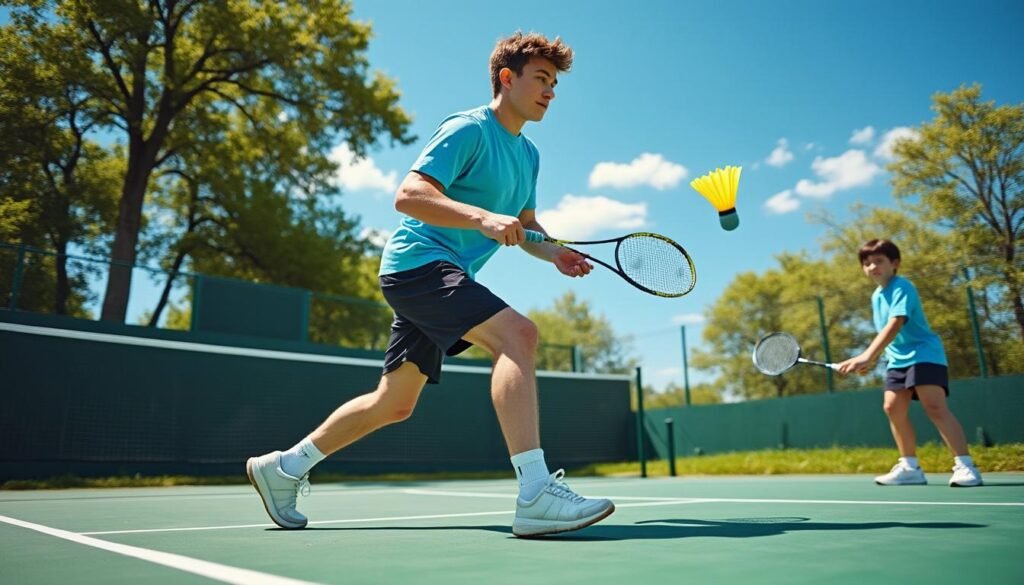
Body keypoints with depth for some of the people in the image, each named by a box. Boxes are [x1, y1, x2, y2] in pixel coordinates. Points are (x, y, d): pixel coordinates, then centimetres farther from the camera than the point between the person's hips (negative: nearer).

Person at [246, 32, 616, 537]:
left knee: (394, 404, 13)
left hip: (445, 276, 10)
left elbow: (524, 227, 22)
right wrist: (482, 217, -33)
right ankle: (535, 494, -34)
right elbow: (407, 196, -20)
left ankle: (284, 467, 28)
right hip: (418, 261, -9)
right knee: (516, 332, -29)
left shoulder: (528, 154, 17)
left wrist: (554, 253, 1)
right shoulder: (467, 129, -9)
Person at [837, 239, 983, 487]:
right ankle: (910, 467, 11)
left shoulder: (902, 287, -15)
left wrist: (867, 356, -39)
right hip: (898, 360, 9)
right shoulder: (877, 296, 12)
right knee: (893, 408, 3)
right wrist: (871, 360, 12)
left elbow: (895, 325, -29)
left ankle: (965, 465, -15)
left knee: (935, 407, -19)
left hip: (924, 355, -9)